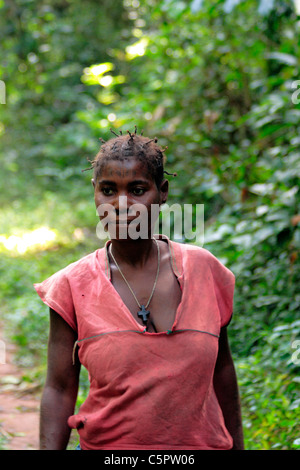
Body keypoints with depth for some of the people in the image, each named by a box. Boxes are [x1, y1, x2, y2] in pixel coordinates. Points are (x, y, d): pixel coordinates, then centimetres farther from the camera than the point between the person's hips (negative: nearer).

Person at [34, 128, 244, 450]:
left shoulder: (203, 270, -1)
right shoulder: (73, 287, -5)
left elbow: (222, 370, 8)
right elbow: (59, 390, -4)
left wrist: (236, 446, 12)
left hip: (201, 442, 1)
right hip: (107, 443, -1)